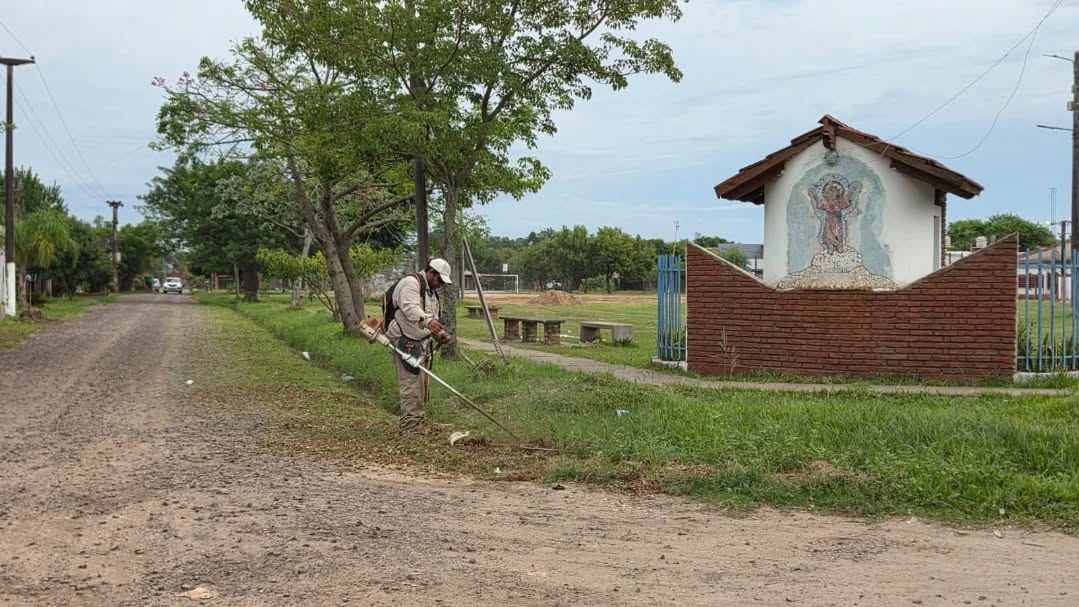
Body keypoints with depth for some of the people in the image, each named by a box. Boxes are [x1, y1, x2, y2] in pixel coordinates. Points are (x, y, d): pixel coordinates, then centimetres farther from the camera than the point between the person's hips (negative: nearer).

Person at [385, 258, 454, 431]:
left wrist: (441, 333, 9)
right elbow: (410, 308, -29)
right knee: (411, 385, -14)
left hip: (422, 343, 10)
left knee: (422, 385, 12)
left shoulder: (431, 291, 22)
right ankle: (410, 426, -14)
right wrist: (427, 321, -46)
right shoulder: (410, 283, -11)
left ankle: (418, 422, 20)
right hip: (405, 342, -10)